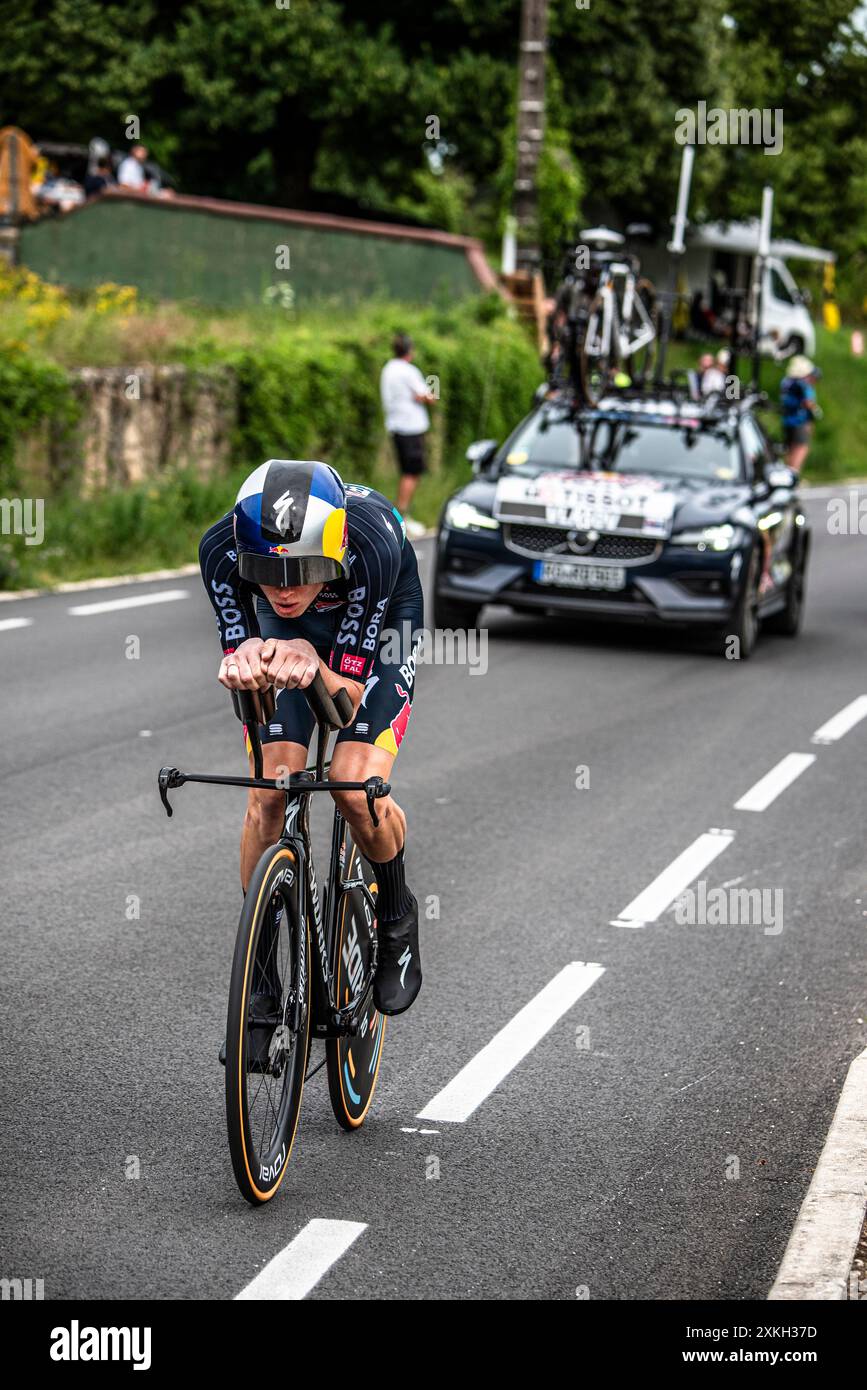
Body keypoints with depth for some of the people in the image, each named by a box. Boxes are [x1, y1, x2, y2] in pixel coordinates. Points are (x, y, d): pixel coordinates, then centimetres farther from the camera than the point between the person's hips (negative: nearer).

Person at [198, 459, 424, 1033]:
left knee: (355, 788, -20)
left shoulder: (373, 544, -41)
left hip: (373, 626, -2)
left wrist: (313, 669, -57)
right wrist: (246, 665, -51)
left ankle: (397, 920, 10)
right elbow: (242, 676, -27)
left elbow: (350, 696, -35)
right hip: (282, 632, 2)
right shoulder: (222, 549, -35)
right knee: (269, 792, -13)